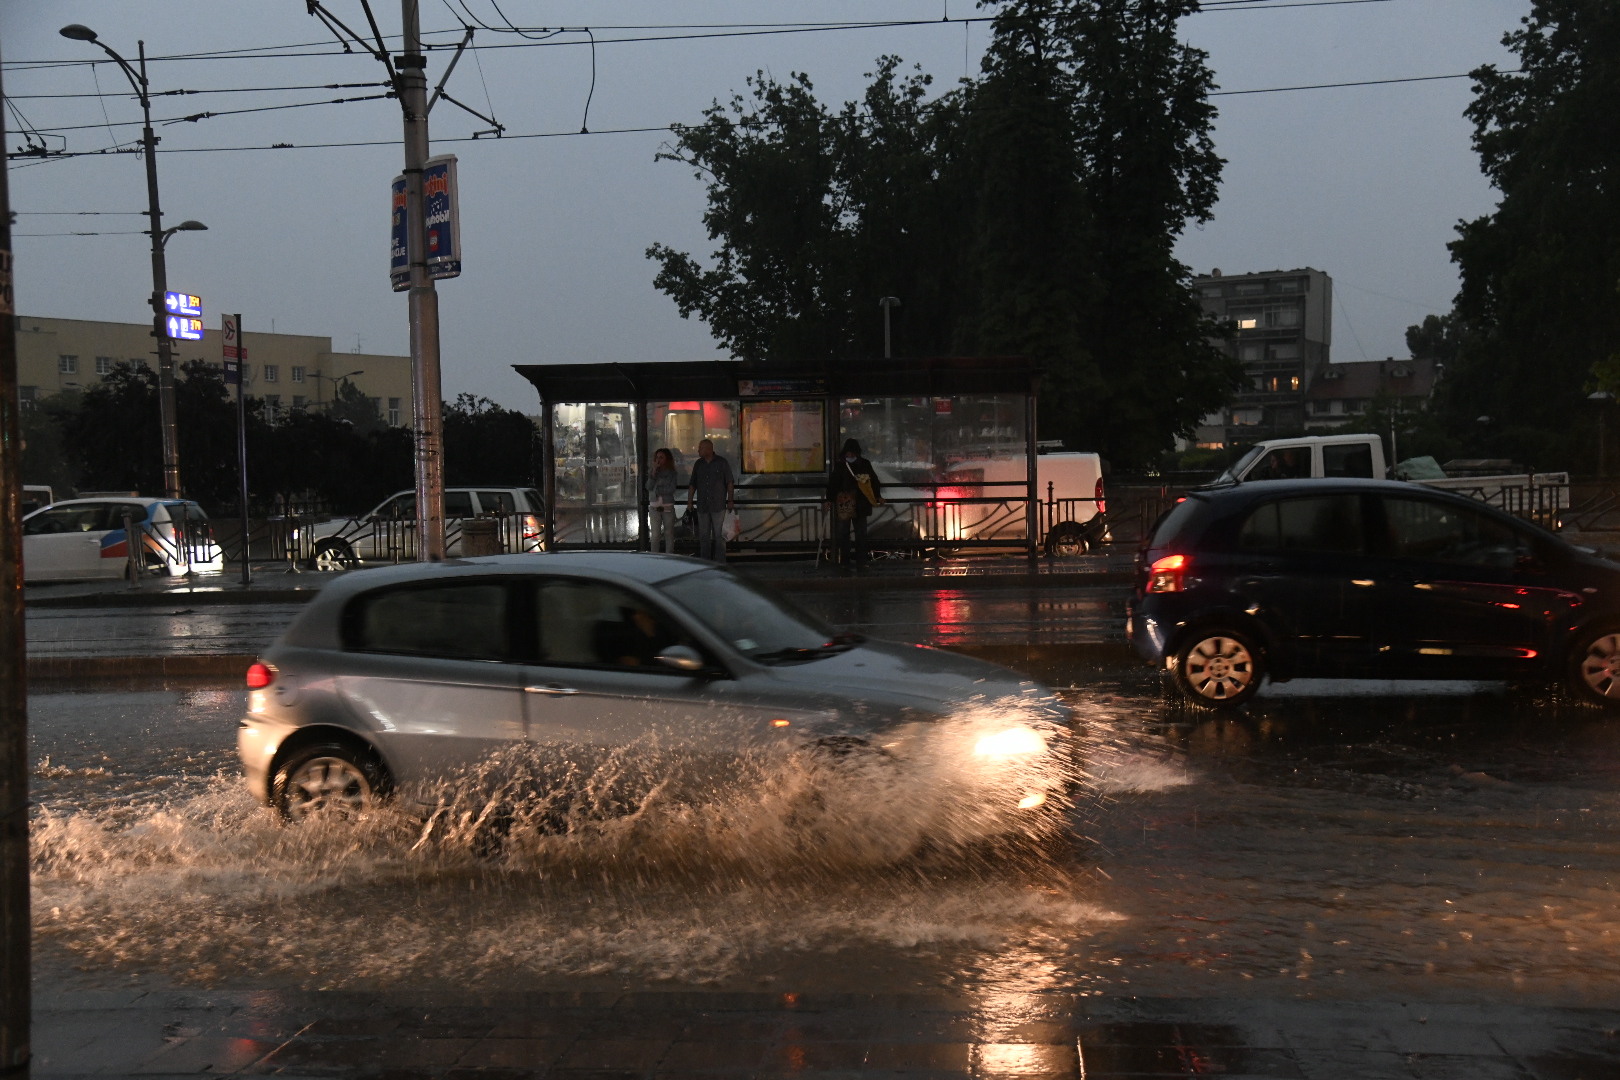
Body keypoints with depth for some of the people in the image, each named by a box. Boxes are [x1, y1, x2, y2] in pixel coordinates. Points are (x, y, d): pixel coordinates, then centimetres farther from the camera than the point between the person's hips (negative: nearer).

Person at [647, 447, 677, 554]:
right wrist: (654, 471, -11)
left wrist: (658, 490, -8)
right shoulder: (653, 472, 7)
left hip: (668, 507, -1)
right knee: (655, 535, 1)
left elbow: (672, 489, -8)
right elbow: (648, 487, -7)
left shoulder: (671, 473, 2)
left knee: (669, 534, 3)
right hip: (654, 508, 1)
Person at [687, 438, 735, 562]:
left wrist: (730, 501, -3)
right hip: (702, 506, 4)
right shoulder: (698, 464, 10)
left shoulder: (722, 463, -1)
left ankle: (720, 562, 1)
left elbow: (730, 483, 1)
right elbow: (692, 485, 12)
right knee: (703, 536, 7)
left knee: (719, 535, -3)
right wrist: (689, 503, 7)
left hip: (718, 506, -4)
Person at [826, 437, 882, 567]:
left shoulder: (864, 464, 2)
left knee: (860, 532, 7)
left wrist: (877, 496, 7)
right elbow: (832, 483, -1)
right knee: (843, 532, 1)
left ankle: (860, 558, 14)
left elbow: (873, 480, 10)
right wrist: (829, 500, -5)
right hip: (843, 504, -2)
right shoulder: (839, 465, -2)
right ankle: (845, 558, 9)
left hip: (860, 504, 2)